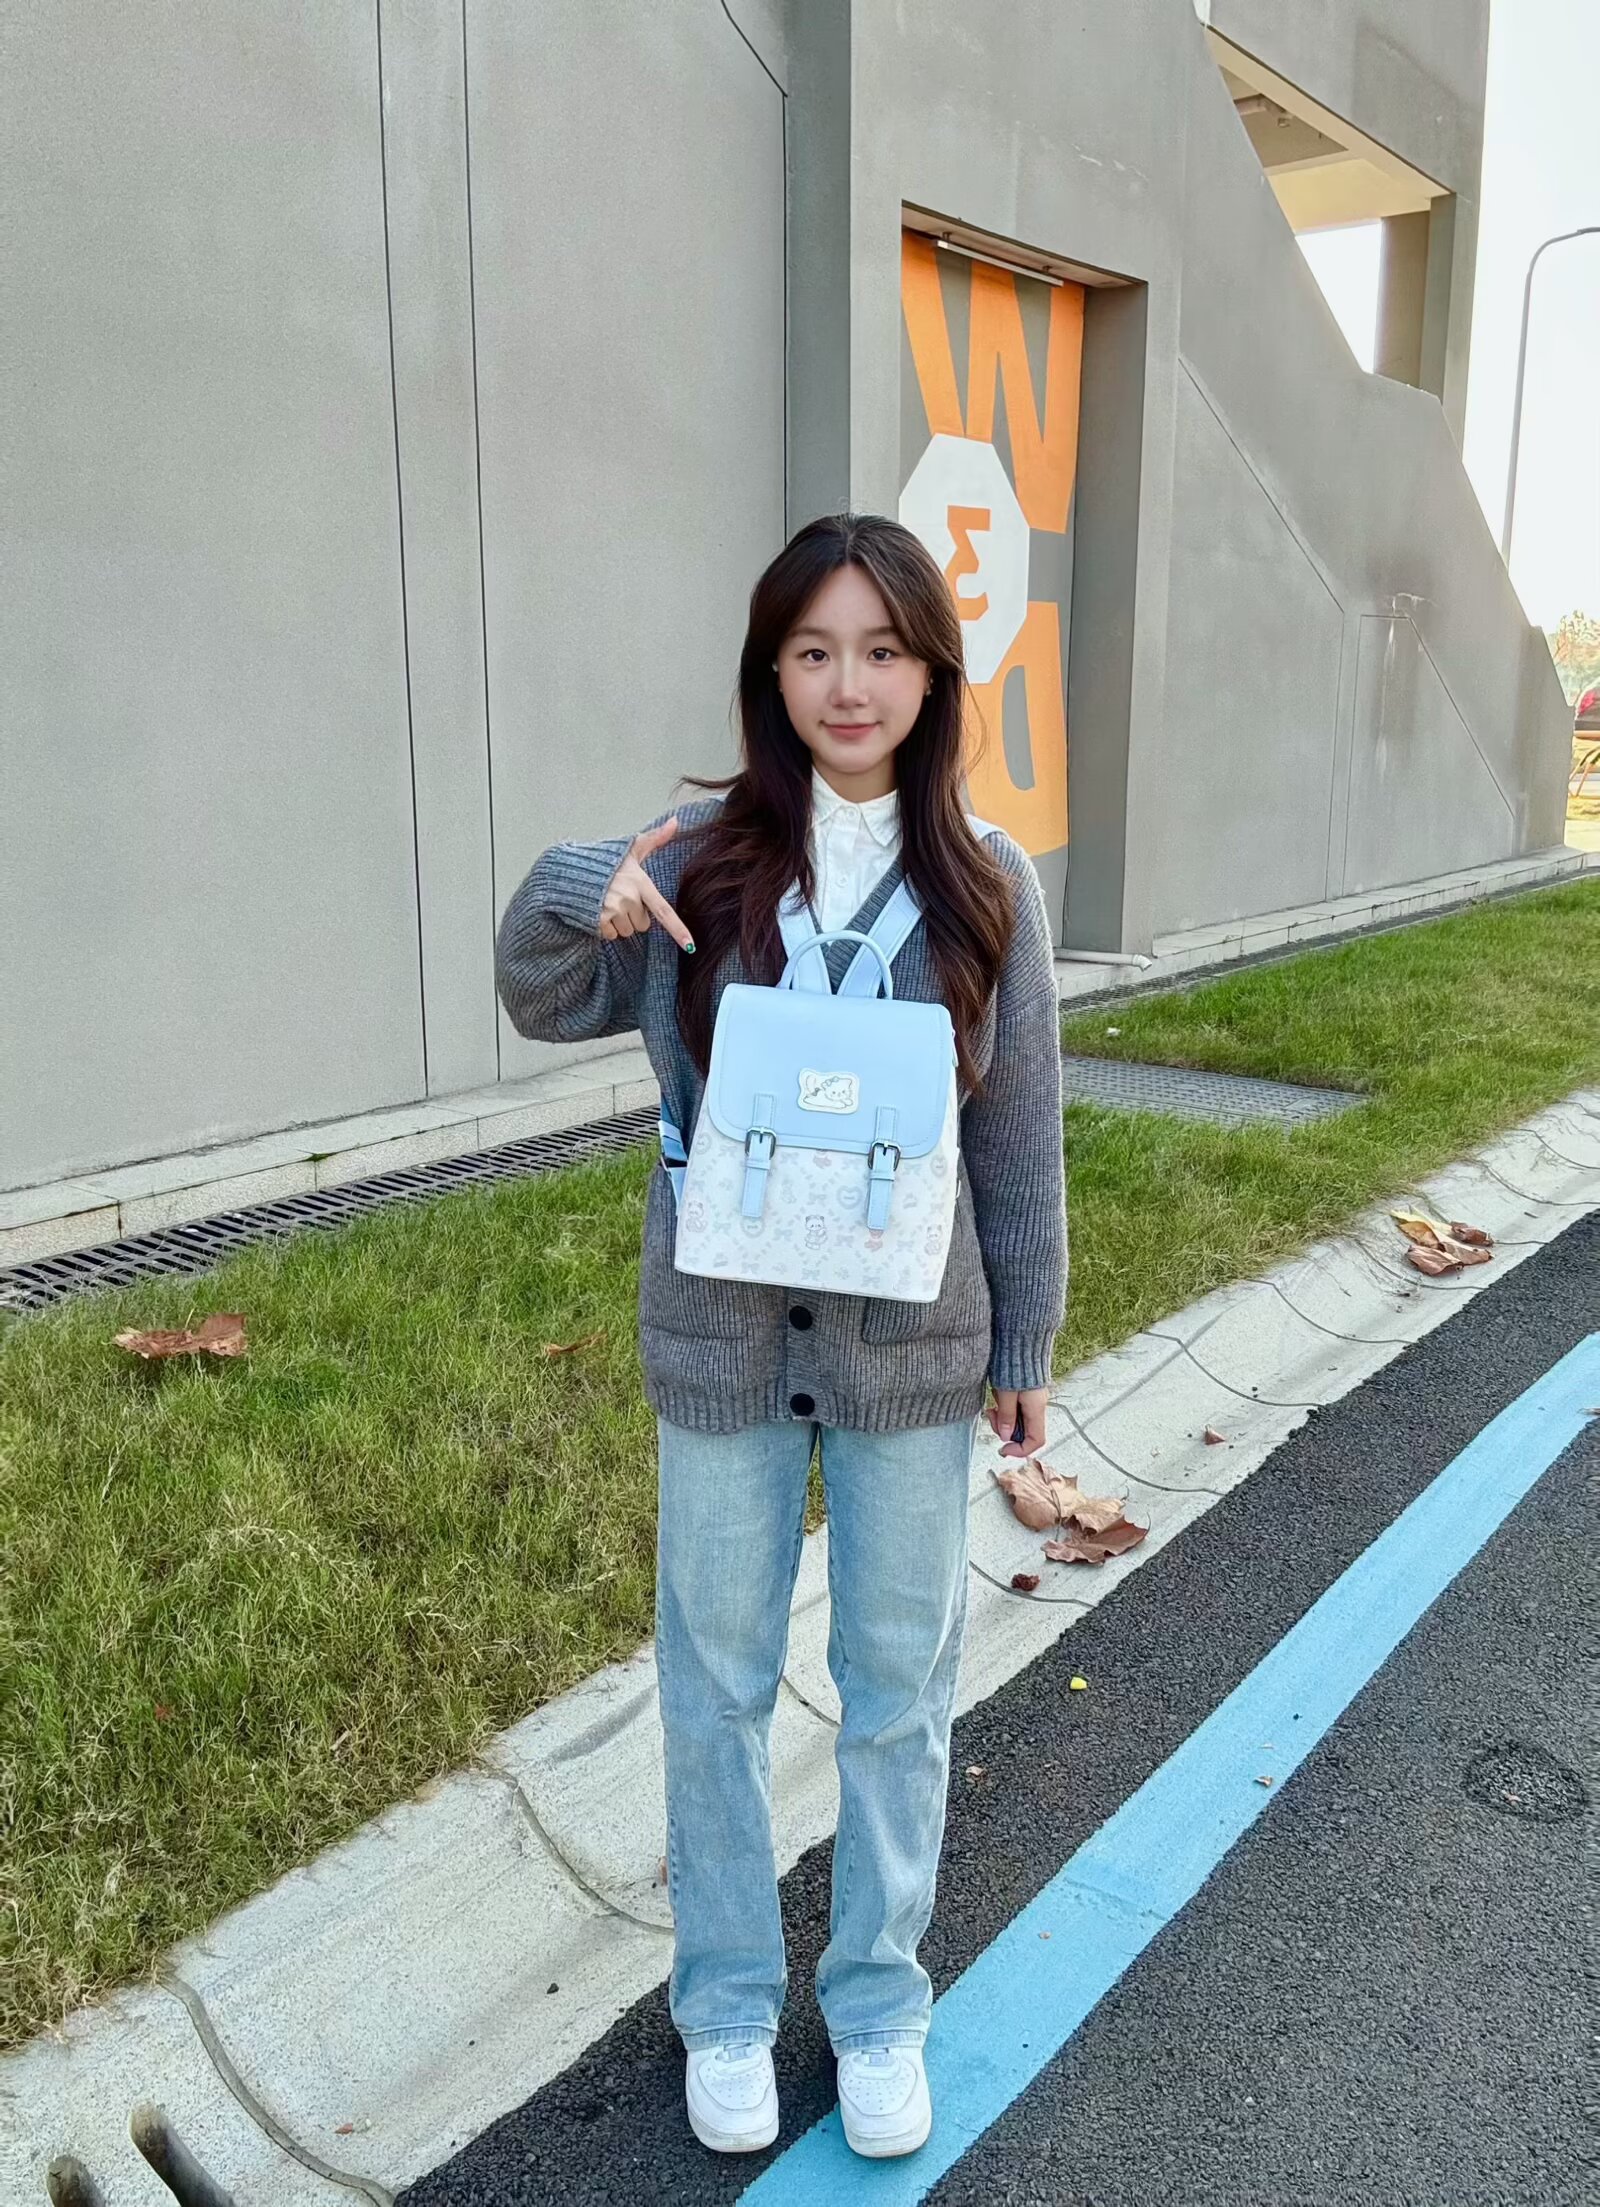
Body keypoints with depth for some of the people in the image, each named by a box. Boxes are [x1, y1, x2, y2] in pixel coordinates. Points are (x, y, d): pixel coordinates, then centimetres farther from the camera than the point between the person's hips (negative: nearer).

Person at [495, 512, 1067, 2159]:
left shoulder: (984, 887, -5)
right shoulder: (702, 858, -6)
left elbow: (1019, 1140, 0)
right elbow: (550, 1006, 1)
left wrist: (1025, 1350, 5)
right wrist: (574, 896, -21)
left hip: (912, 1344, 0)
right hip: (723, 1342, 0)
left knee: (898, 1682, 16)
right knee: (715, 1680, 15)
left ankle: (878, 1999, 40)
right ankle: (728, 1998, 40)